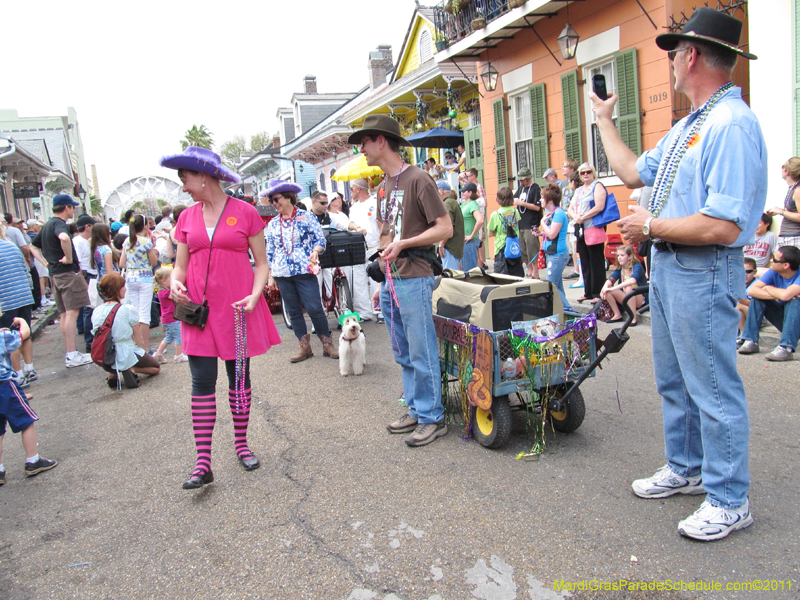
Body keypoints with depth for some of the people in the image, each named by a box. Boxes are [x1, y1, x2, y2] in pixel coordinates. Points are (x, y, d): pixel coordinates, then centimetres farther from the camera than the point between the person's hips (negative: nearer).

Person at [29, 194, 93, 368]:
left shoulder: (47, 225, 18)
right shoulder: (60, 224, -12)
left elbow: (33, 246, 28)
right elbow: (64, 238, -36)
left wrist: (46, 262, 16)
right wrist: (69, 258, -23)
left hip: (55, 273, 10)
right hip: (67, 272, -10)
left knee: (64, 314, 11)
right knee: (72, 312, -9)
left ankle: (70, 353, 16)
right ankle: (72, 356, -9)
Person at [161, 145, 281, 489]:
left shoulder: (245, 213, -2)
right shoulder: (187, 218, 9)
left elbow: (262, 263, 0)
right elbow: (180, 265, 13)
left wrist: (254, 296, -15)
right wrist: (176, 283, -9)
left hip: (238, 310, -2)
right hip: (200, 310, 3)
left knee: (239, 377, 9)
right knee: (202, 382, -2)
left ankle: (241, 444, 26)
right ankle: (203, 462, 2)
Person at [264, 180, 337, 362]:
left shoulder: (306, 217, 1)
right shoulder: (273, 224, 11)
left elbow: (320, 239, 1)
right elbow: (270, 253, 15)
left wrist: (315, 250, -20)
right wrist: (271, 276, 11)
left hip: (304, 272, -4)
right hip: (282, 275, 4)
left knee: (314, 308, -8)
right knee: (293, 312, 7)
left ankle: (327, 343, 6)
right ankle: (304, 347, 17)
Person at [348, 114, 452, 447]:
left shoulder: (417, 179, -9)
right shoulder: (385, 185, 17)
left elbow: (445, 228, -12)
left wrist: (403, 244, -19)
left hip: (414, 280, -9)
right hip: (390, 281, 9)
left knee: (421, 353, -2)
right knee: (403, 354, 14)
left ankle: (432, 418, 9)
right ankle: (415, 410, 25)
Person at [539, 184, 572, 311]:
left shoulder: (558, 213, -16)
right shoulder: (551, 212, 13)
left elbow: (552, 234, -20)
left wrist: (543, 222, -9)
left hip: (558, 255, -10)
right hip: (552, 254, 10)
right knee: (557, 286, 13)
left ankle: (568, 310, -4)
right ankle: (564, 309, 19)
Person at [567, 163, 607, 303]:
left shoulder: (597, 186, -1)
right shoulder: (578, 190, 21)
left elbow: (599, 207, -14)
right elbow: (570, 209, 17)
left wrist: (583, 217, -13)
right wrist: (575, 216, -5)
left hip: (594, 229, -8)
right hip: (581, 231, 8)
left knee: (596, 264, -5)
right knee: (585, 263, 10)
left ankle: (598, 294, -3)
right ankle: (588, 292, 17)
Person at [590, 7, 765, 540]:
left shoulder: (732, 124, -20)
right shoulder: (687, 126, 13)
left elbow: (721, 227, -27)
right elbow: (633, 172, 23)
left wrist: (650, 225, -14)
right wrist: (604, 119, 30)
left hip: (704, 275, -10)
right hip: (667, 267, 10)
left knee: (713, 387, 1)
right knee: (674, 381, 20)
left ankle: (729, 501, 17)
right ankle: (686, 469, 38)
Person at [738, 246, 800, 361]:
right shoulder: (774, 272, -8)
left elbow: (785, 295, -43)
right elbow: (751, 290, -18)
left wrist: (768, 288, -20)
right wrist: (774, 295, -34)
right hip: (783, 319, 5)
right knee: (757, 297, -12)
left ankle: (786, 348, -39)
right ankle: (751, 342, -17)